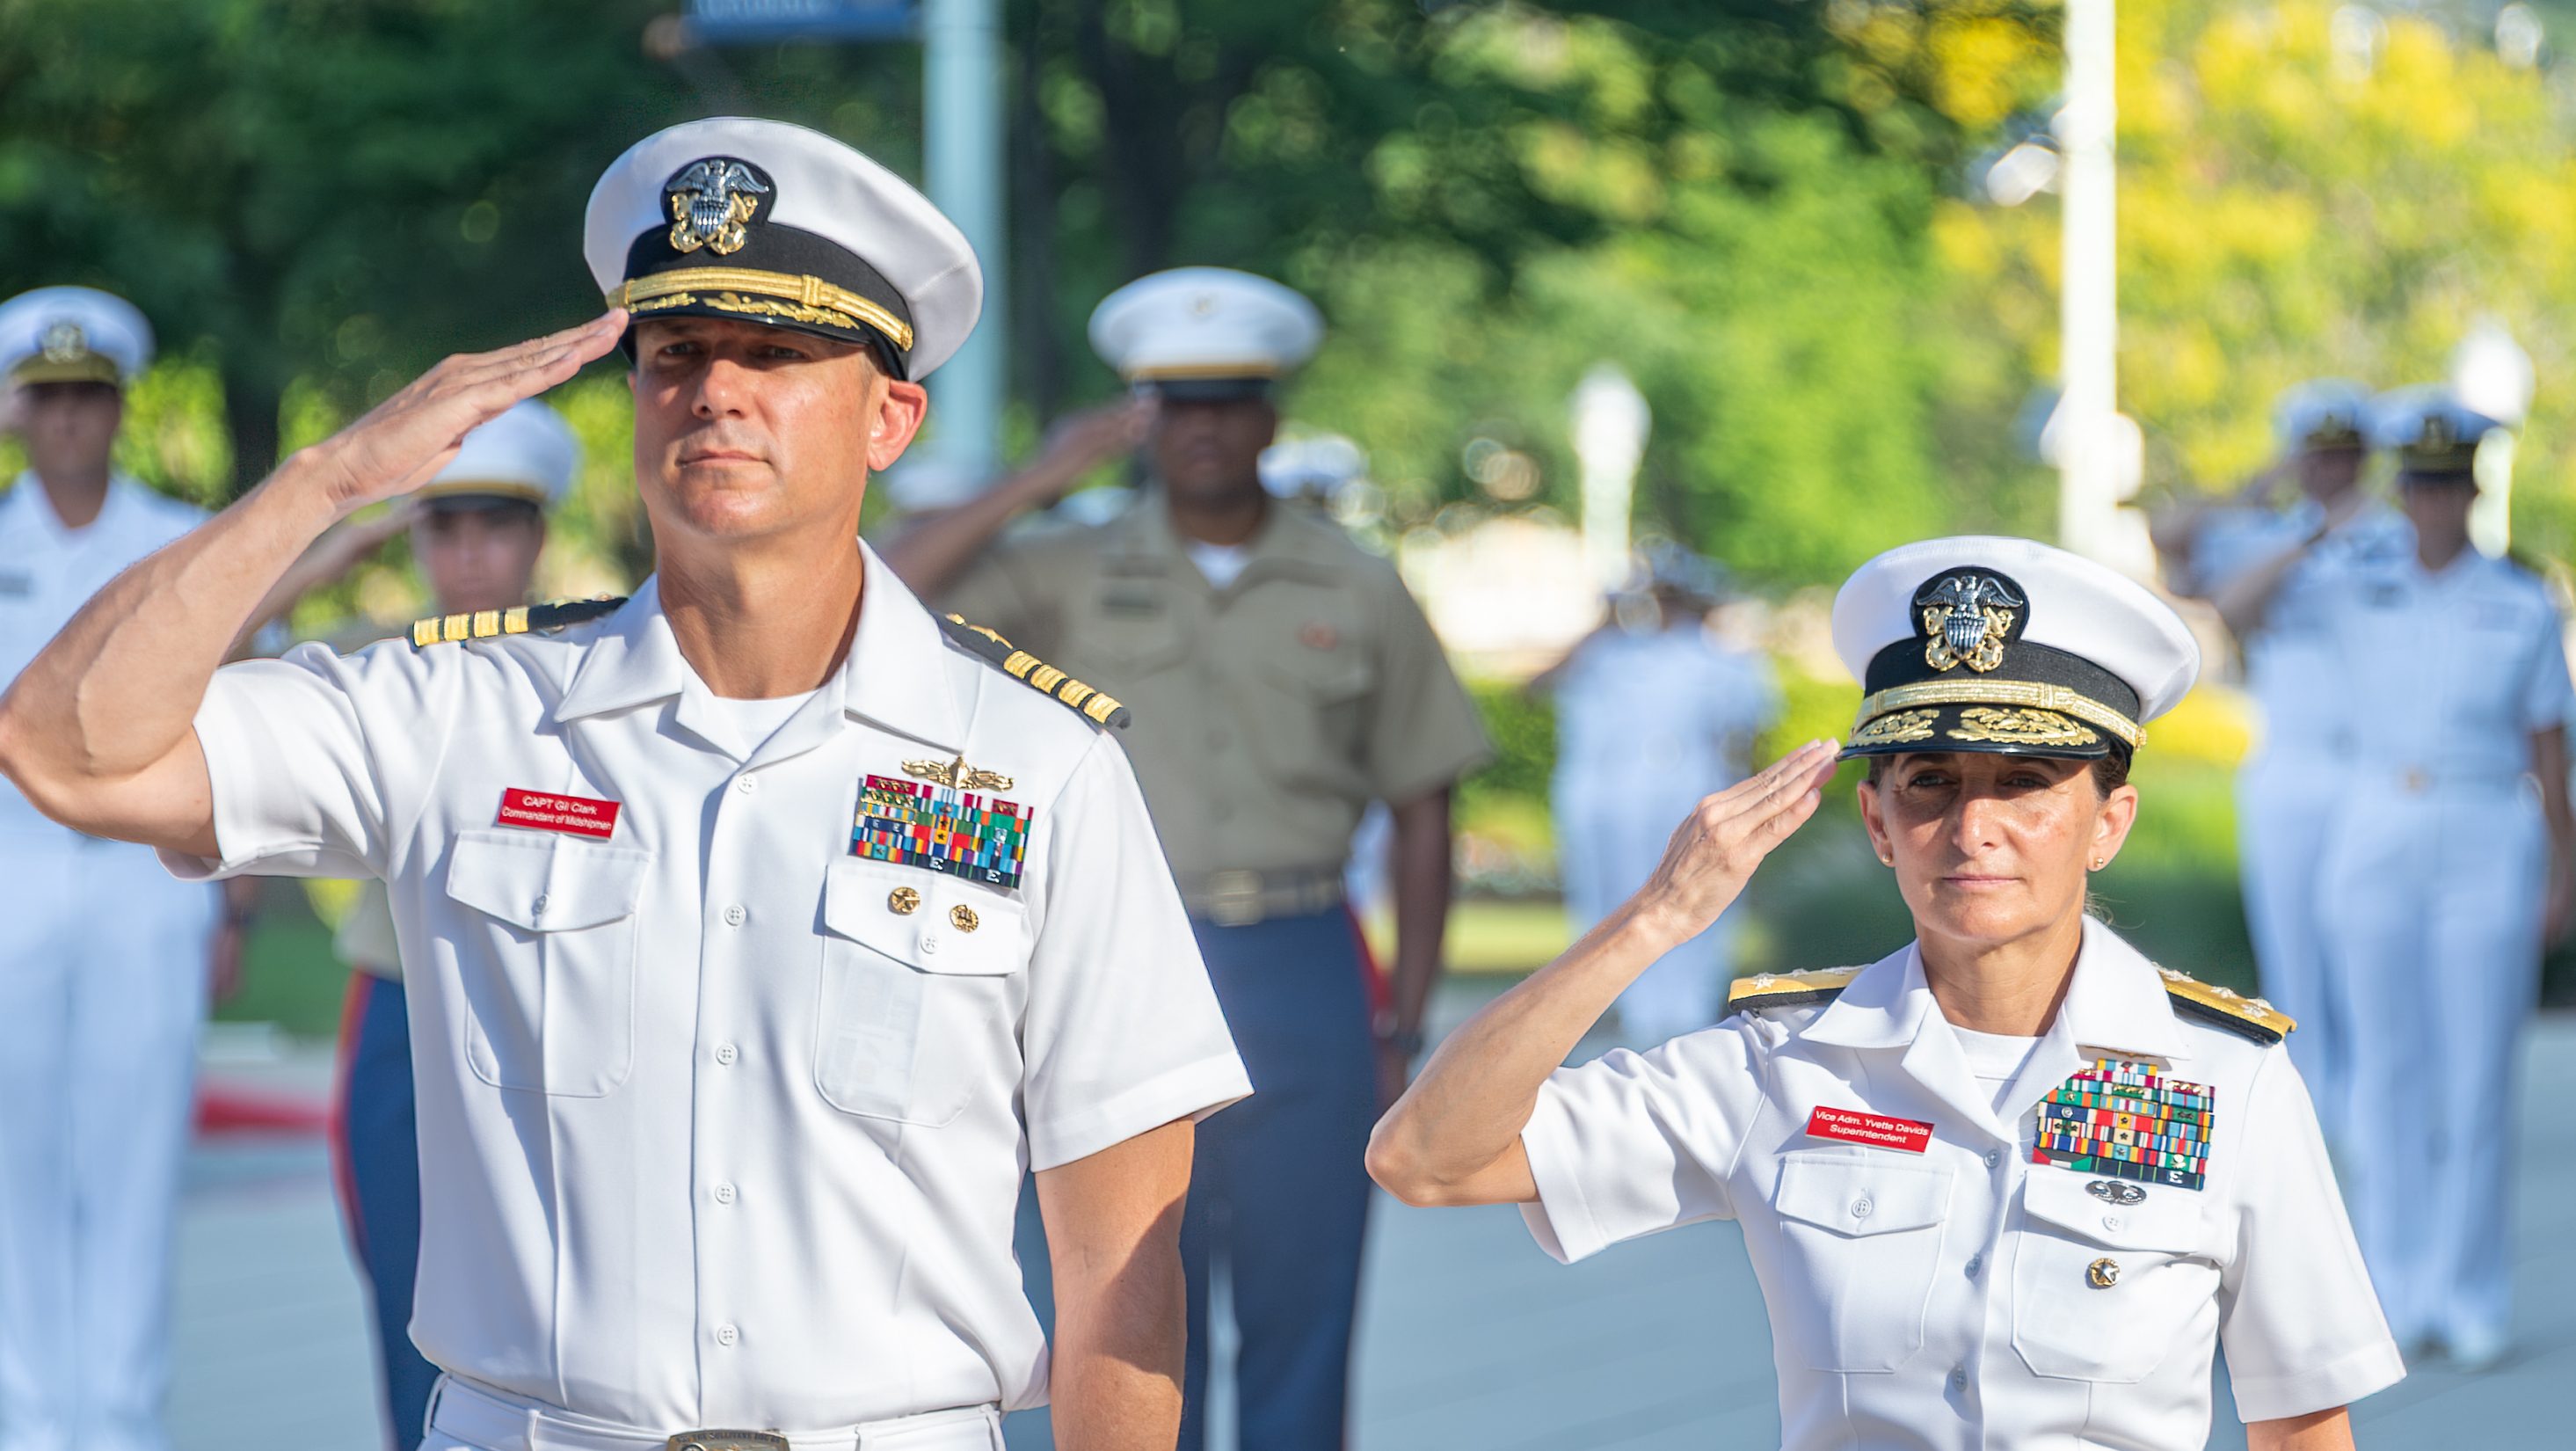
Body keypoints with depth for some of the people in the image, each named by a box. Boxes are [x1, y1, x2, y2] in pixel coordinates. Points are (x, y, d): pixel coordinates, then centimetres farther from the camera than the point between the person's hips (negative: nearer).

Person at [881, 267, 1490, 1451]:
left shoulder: (1357, 593, 6)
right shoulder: (1073, 577, 5)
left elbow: (1421, 816, 8)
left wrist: (1400, 1029, 2)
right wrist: (1034, 486, -7)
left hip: (1302, 976, 0)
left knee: (1302, 1319, 2)